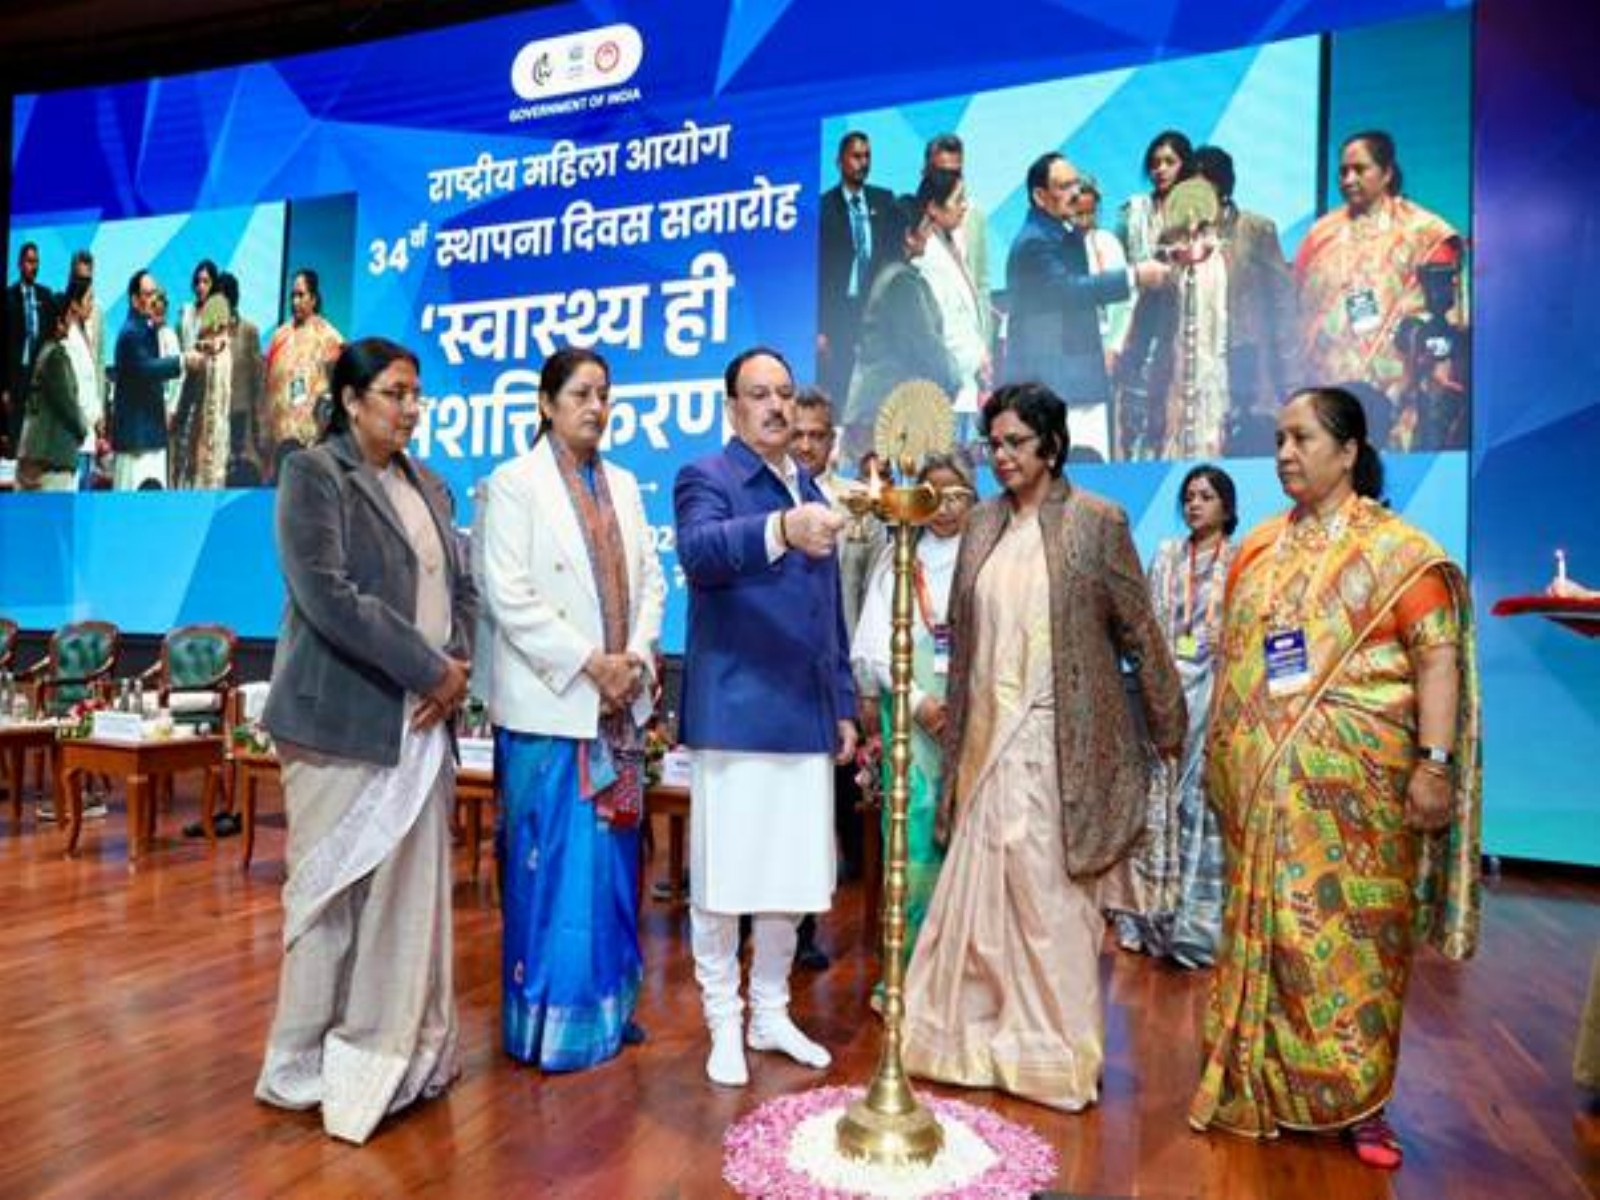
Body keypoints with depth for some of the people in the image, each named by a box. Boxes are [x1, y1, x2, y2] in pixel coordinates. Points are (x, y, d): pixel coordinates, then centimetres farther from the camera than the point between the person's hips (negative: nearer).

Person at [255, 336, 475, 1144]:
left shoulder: (428, 488, 16)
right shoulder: (313, 474, -5)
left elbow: (460, 586, 14)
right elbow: (327, 595, -17)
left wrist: (457, 664, -5)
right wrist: (429, 669, -16)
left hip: (421, 720, 6)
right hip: (344, 719, -6)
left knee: (414, 889, 9)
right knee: (334, 892, 2)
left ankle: (397, 1049, 23)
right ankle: (309, 1065, 19)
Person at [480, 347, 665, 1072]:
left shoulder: (623, 485, 15)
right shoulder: (515, 482, -2)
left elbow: (649, 580, 12)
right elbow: (509, 595, -11)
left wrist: (636, 658, -4)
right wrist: (588, 663, -15)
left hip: (618, 705, 5)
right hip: (549, 704, -5)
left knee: (611, 860, 10)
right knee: (551, 864, 0)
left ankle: (608, 1006, 23)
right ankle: (548, 1018, 14)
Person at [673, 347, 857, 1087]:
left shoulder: (813, 493, 17)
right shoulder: (706, 479, -2)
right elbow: (698, 553, -25)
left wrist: (843, 705, 16)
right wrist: (779, 529, -43)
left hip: (806, 717, 6)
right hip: (734, 715, -6)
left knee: (793, 878, 13)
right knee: (723, 878, 3)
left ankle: (771, 1013, 30)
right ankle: (724, 1026, 20)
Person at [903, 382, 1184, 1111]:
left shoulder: (1096, 522, -5)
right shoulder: (982, 524, 8)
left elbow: (1140, 631, -2)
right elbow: (964, 635, 12)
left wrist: (1168, 724, 2)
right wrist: (956, 726, 11)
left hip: (1057, 739, -4)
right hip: (989, 735, 4)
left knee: (1048, 889, 5)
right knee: (980, 886, 9)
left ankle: (1056, 1049, 23)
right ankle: (980, 1032, 26)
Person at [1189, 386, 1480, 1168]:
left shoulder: (1397, 550, -3)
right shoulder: (1258, 547, 12)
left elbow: (1439, 660, -9)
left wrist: (1434, 764, -17)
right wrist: (1219, 754, 15)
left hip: (1351, 784, -4)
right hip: (1262, 784, 4)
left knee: (1350, 933, 2)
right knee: (1262, 929, 10)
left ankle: (1358, 1100, 17)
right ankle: (1256, 1086, 25)